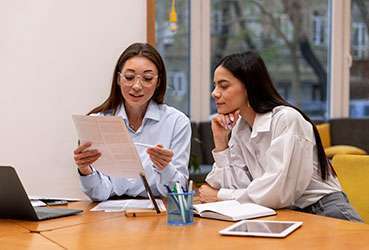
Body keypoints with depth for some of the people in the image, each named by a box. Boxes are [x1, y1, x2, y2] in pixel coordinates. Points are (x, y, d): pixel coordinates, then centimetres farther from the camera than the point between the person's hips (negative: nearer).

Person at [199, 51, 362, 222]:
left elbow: (276, 193, -23)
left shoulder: (286, 119, -16)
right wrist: (221, 142, -6)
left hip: (323, 212, -5)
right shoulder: (239, 126, 6)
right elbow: (239, 187, -1)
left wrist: (220, 196, -12)